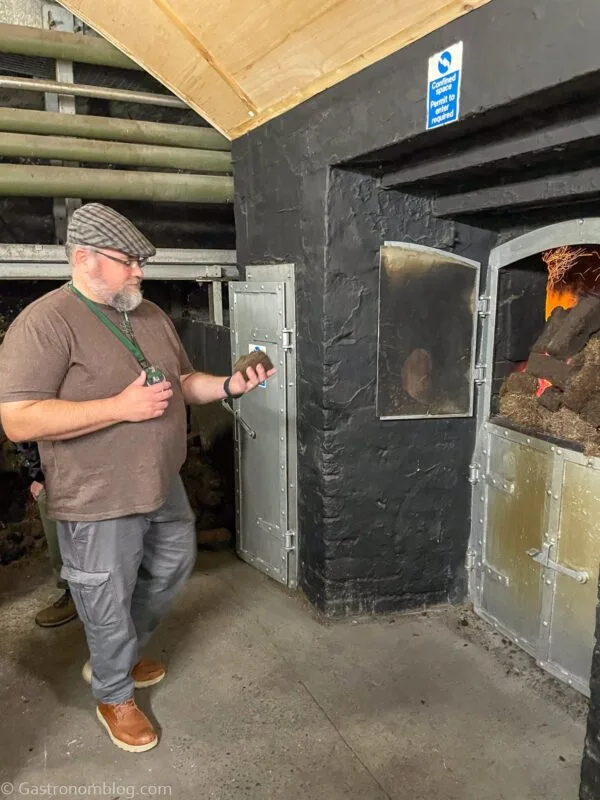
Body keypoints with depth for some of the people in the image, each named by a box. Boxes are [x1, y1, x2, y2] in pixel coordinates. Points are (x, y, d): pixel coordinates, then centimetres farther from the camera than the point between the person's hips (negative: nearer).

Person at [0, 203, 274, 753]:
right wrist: (123, 407, -28)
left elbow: (183, 382, 16)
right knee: (110, 607, 11)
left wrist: (229, 386, -4)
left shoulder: (151, 316, 6)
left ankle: (116, 658, 50)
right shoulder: (45, 323, -18)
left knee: (171, 572, 25)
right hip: (99, 503, -8)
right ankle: (114, 695, 40)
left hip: (164, 487, 8)